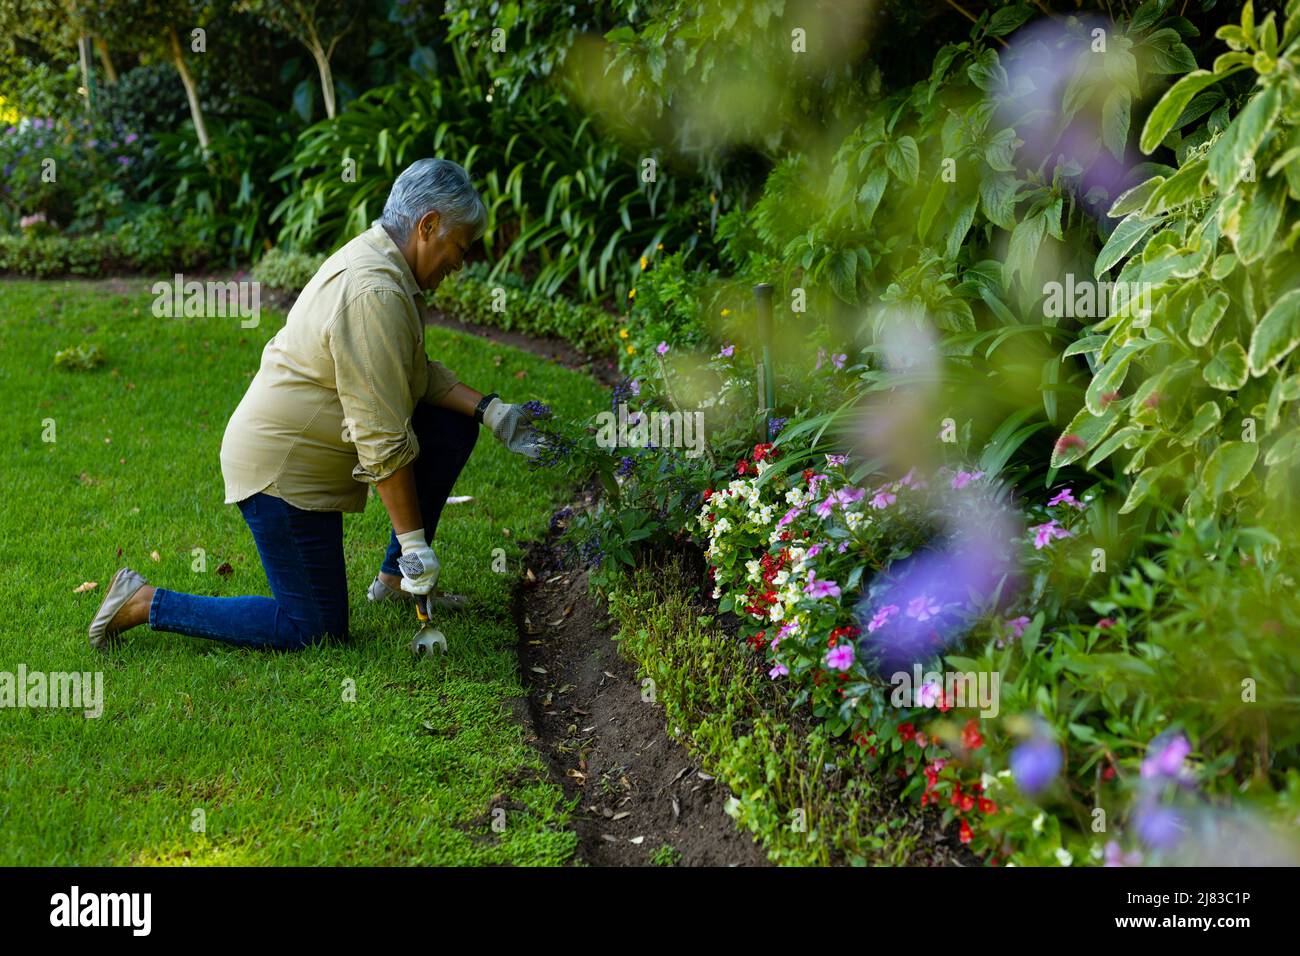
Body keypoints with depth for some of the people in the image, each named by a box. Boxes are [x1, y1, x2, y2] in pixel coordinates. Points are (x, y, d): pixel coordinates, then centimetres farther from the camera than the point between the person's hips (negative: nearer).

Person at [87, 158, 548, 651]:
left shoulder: (376, 256, 6)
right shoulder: (375, 294, -27)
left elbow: (416, 373, 16)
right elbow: (383, 438, -27)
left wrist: (491, 412, 3)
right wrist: (413, 540, -22)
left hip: (304, 443, 10)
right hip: (281, 467, -10)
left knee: (454, 428, 9)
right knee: (315, 629, -3)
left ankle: (394, 577, 19)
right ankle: (144, 602, 2)